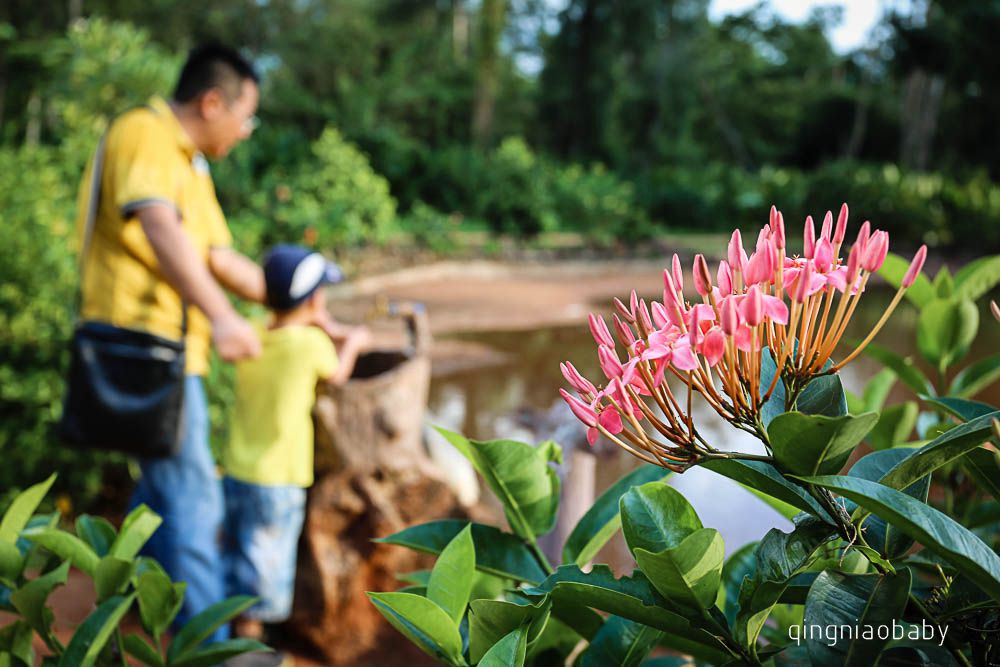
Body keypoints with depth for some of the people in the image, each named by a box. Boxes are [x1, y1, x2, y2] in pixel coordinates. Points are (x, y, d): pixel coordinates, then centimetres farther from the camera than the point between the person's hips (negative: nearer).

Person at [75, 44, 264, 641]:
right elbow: (160, 230, -28)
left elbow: (222, 260, 22)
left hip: (171, 347, 10)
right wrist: (220, 315, -39)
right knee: (194, 498, -9)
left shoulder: (190, 165, 21)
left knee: (164, 486, 20)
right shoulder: (144, 133, -10)